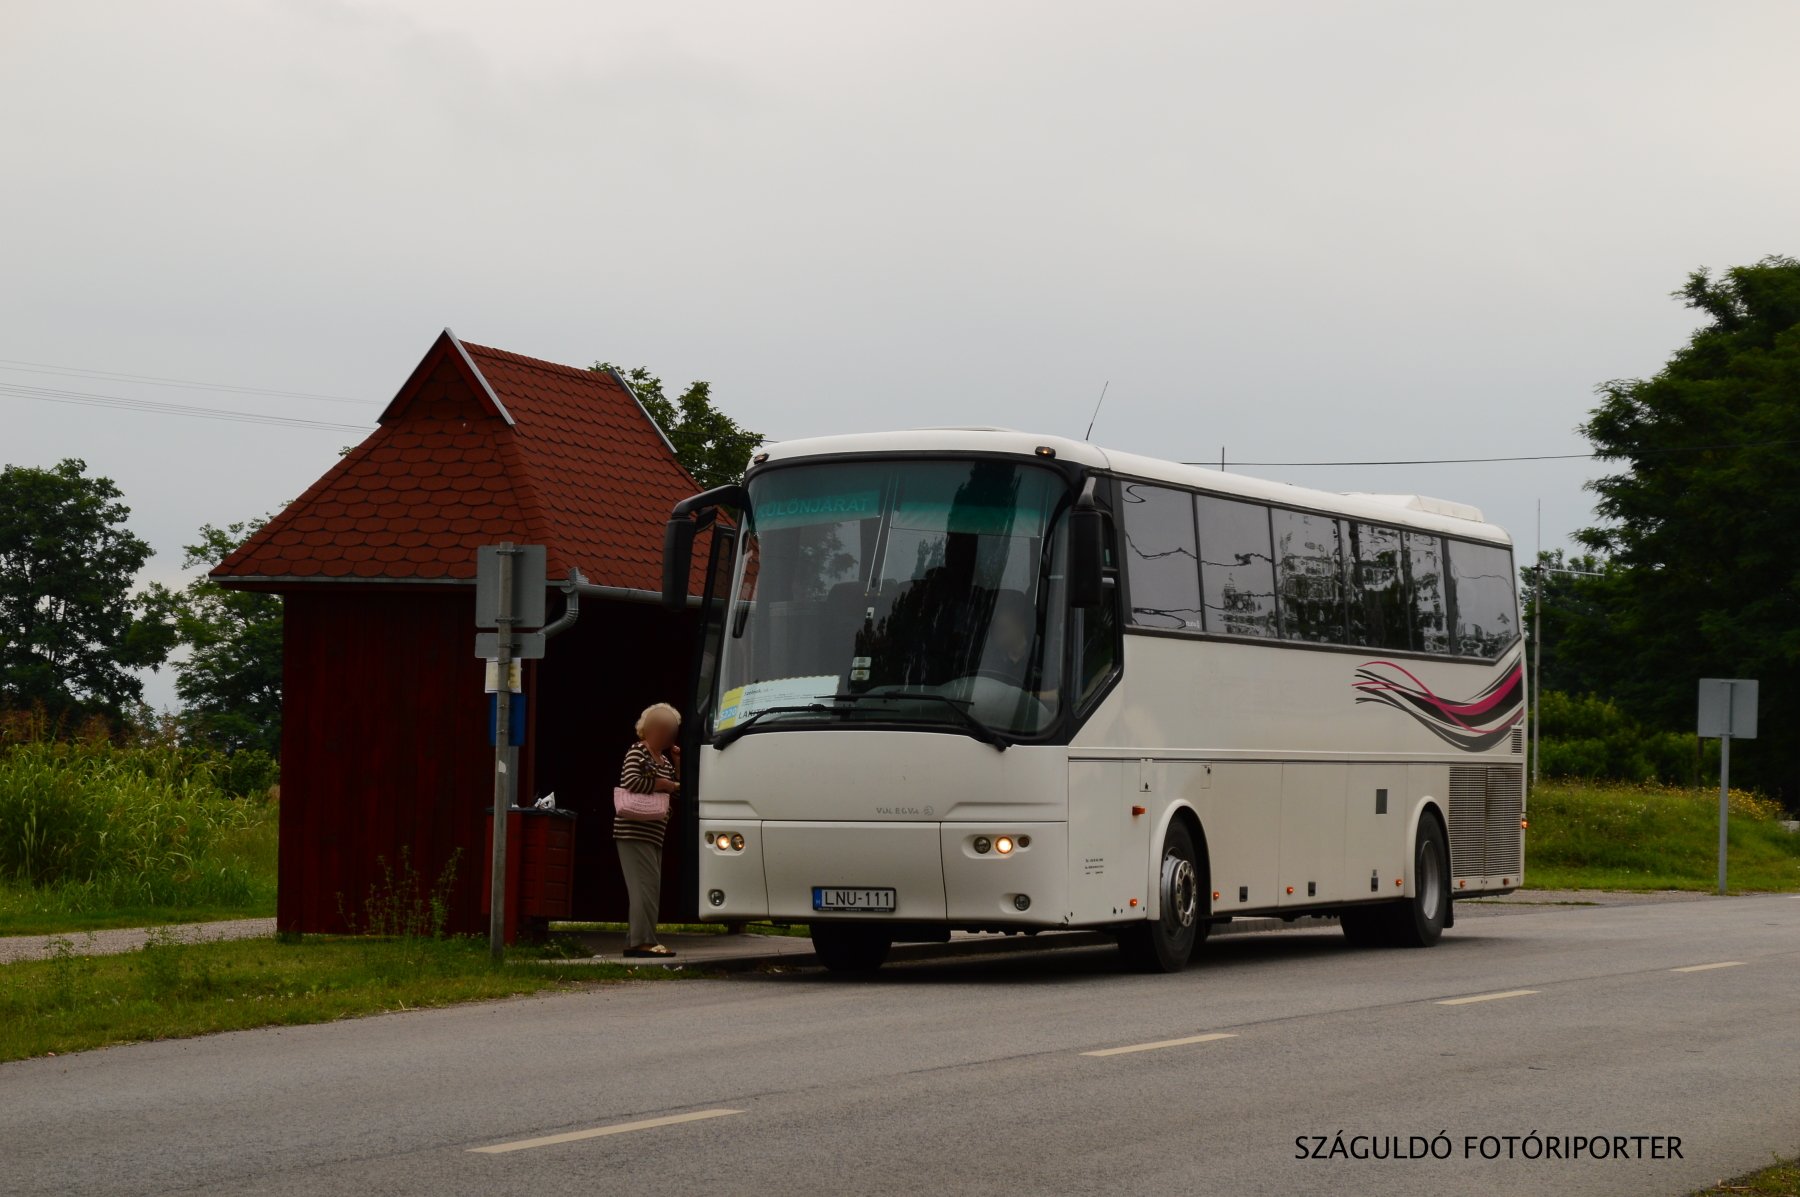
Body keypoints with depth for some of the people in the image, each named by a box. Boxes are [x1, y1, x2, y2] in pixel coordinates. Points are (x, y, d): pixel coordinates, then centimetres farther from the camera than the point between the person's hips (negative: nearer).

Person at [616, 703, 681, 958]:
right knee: (646, 884, -15)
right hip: (634, 830, -9)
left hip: (653, 834, 9)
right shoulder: (637, 753, -8)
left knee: (649, 888, 8)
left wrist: (678, 764, 7)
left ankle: (634, 941, 11)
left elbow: (677, 790, 20)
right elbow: (631, 781, -22)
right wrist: (663, 785, -14)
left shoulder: (664, 759, 19)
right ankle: (643, 940, -17)